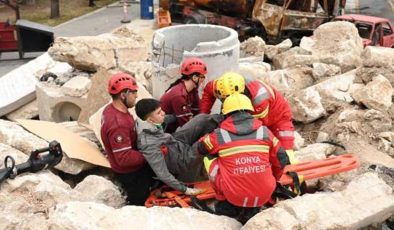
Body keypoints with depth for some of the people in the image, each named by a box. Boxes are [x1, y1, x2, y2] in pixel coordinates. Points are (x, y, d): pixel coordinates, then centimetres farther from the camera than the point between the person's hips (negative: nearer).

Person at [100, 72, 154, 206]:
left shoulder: (112, 109, -5)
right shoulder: (118, 124, -36)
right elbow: (124, 158, -35)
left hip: (132, 168, 9)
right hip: (130, 173, -9)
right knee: (139, 204, 13)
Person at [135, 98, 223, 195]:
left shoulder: (148, 124, -18)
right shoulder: (149, 144, -39)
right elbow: (162, 174, -31)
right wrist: (185, 189, -23)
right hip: (183, 161, -8)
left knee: (202, 119, 2)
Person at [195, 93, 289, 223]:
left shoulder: (219, 135, -2)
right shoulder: (264, 131, 3)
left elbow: (200, 147, 19)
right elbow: (281, 160, 13)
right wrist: (273, 180, 33)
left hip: (234, 196, -2)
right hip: (264, 196, 2)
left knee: (209, 158, 14)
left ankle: (226, 206, 19)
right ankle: (253, 209, 22)